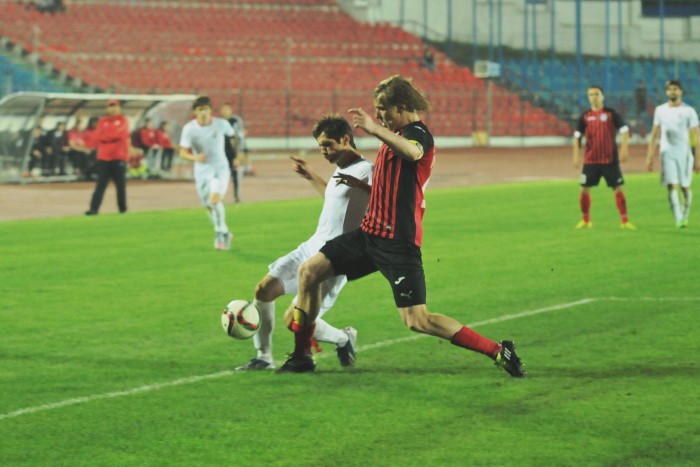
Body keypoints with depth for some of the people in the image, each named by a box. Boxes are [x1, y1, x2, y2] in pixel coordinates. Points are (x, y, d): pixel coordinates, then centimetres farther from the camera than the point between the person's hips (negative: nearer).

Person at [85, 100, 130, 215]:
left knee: (120, 184, 2)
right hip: (103, 158, 2)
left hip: (118, 157, -2)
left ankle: (122, 209, 13)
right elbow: (97, 136, 2)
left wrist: (105, 136, -2)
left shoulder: (123, 120, 4)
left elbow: (119, 133, -11)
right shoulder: (102, 121, 13)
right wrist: (111, 136, -10)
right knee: (100, 184, -5)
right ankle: (94, 208, -10)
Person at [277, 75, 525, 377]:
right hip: (371, 232, 9)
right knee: (309, 270, 2)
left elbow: (412, 152, -39)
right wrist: (359, 183, 21)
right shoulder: (397, 136, 19)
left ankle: (498, 352, -5)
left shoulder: (419, 134, -11)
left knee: (418, 321, -13)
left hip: (398, 242, -9)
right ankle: (301, 357, 12)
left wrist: (375, 129, -41)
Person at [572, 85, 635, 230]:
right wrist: (576, 155, 2)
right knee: (584, 189, 2)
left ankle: (624, 221, 0)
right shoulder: (584, 117, 6)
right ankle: (585, 220, 19)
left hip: (610, 159, -2)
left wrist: (624, 148, -14)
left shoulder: (611, 114, 0)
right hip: (590, 160, 2)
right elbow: (577, 136, 10)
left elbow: (624, 130, -3)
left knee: (618, 189, -4)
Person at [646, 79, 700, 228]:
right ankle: (679, 220, -19)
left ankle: (685, 216, 25)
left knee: (685, 187, 5)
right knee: (672, 186, -12)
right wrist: (650, 157, 8)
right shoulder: (660, 110, 7)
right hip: (667, 153, 1)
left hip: (684, 153, -1)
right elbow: (654, 134, 13)